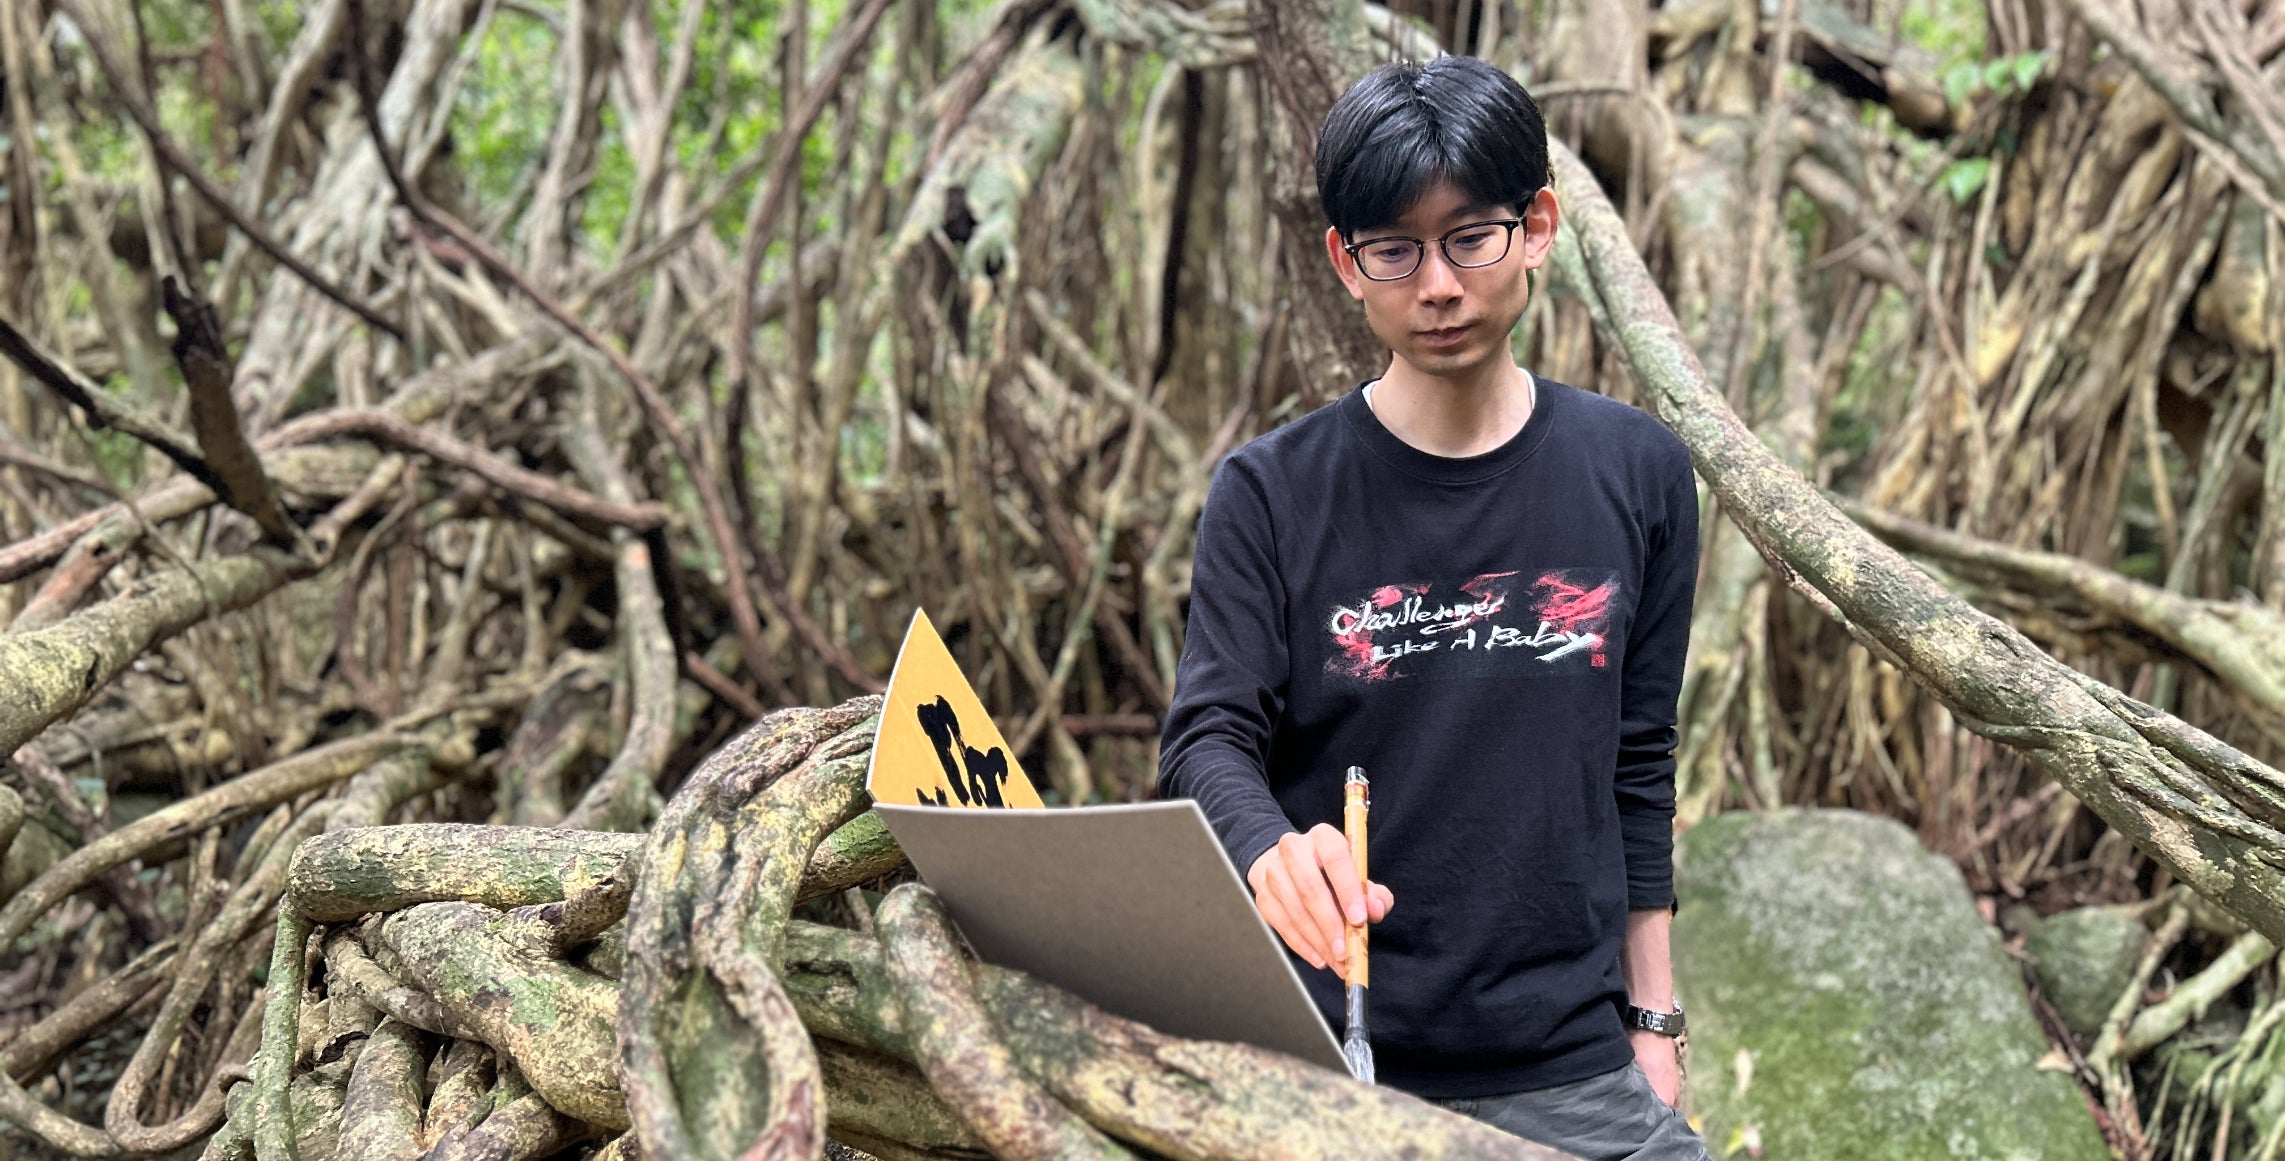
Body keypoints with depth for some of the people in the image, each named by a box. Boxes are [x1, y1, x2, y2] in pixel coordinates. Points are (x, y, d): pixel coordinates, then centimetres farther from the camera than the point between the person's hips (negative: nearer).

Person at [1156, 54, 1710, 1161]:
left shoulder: (1636, 473, 6)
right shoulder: (1271, 492, -2)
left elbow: (1637, 763, 12)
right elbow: (1208, 738, -8)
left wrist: (1651, 1017, 11)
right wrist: (1274, 855, -30)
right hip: (1323, 1065, -2)